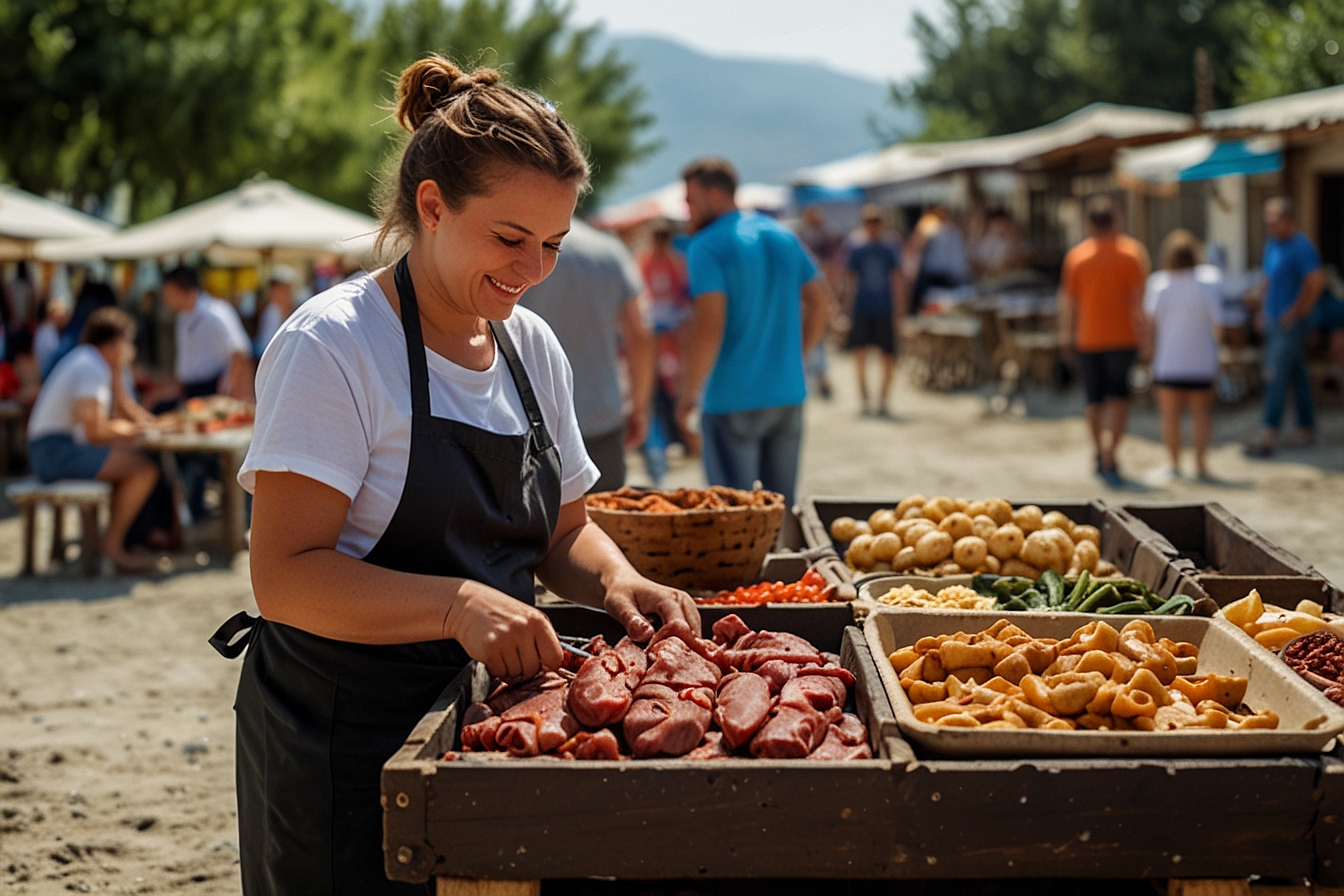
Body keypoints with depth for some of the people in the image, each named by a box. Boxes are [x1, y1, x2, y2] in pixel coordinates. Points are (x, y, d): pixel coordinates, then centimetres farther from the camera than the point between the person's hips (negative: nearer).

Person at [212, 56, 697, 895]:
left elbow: (561, 528, 16)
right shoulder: (333, 344, -15)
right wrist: (458, 604, -34)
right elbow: (285, 576, -21)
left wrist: (614, 580, -6)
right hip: (344, 753, -6)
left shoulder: (533, 346, 7)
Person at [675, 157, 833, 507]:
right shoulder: (783, 237, 9)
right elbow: (821, 300, 17)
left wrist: (690, 391, -10)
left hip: (732, 400, -6)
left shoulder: (706, 246, -11)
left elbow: (709, 324, -20)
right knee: (782, 505, 14)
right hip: (788, 395, 6)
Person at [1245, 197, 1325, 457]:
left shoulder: (1301, 247, -15)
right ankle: (1307, 429, 22)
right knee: (1296, 376, 14)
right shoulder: (1272, 244, 13)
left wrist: (1297, 312, -18)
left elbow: (1316, 282, -22)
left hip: (1291, 324, -9)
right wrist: (1264, 309, 13)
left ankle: (1269, 434, -15)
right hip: (1273, 321, 9)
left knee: (1276, 375, -13)